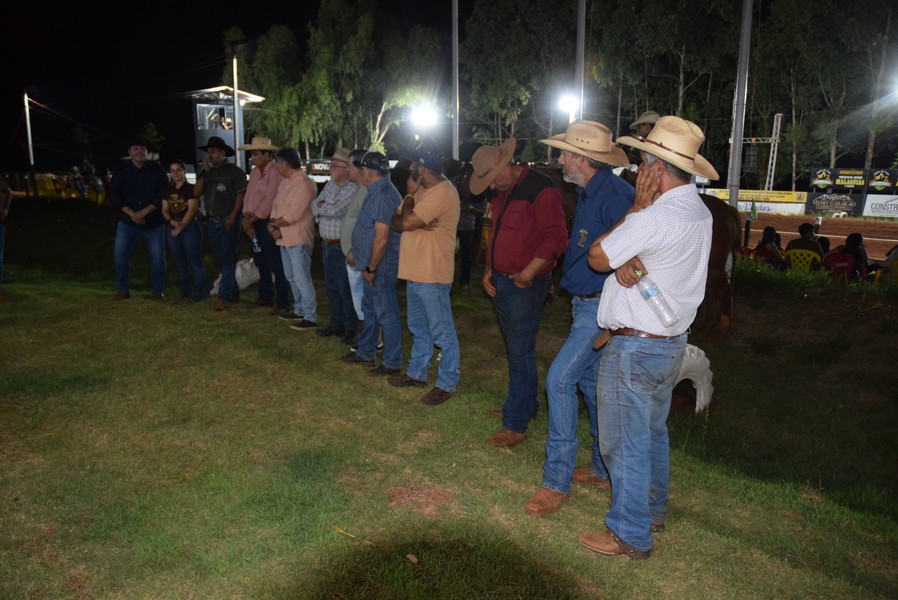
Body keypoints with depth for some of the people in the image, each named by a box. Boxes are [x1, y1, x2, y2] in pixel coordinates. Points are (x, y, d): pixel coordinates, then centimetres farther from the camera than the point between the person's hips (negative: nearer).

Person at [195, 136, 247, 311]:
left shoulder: (234, 171, -5)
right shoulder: (207, 172, 14)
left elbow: (241, 194, -11)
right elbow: (196, 193, 7)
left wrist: (232, 217, -17)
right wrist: (203, 174, -4)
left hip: (228, 222, -7)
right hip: (213, 222, 7)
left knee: (227, 260, -7)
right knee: (221, 260, 11)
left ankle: (223, 297, -7)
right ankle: (233, 293, 20)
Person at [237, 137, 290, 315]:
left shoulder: (275, 172, -14)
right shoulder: (254, 172, 13)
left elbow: (269, 201, -19)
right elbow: (248, 197, 11)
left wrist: (251, 220, -14)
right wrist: (247, 220, -1)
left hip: (268, 222, -9)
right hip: (254, 223, 9)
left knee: (276, 264, -5)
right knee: (261, 261, 18)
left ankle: (282, 302, 1)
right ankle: (265, 296, 31)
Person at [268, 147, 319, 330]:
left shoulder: (304, 184, -18)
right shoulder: (284, 181, 12)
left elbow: (293, 214, -23)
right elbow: (276, 205, 11)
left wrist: (274, 224, -9)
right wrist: (274, 226, -6)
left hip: (298, 238, -10)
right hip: (284, 237, 10)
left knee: (302, 278, -7)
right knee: (292, 277, 18)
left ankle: (310, 318, -1)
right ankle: (300, 310, 30)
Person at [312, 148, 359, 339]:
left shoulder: (353, 189, -15)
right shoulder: (329, 185, 11)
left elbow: (335, 211, -24)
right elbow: (315, 210, 8)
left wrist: (321, 207, -6)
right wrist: (326, 208, -11)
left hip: (342, 246, -8)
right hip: (326, 244, 8)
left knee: (345, 289, 1)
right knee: (332, 287, 15)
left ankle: (351, 328, 14)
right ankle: (336, 324, 28)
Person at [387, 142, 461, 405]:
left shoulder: (442, 193, -20)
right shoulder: (424, 189, 12)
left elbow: (406, 222, -23)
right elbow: (396, 222, 6)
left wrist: (409, 196, -6)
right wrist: (418, 223, -14)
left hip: (432, 275, -10)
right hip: (415, 272, 10)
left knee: (442, 334, 1)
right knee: (419, 329, 21)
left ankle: (447, 384, 11)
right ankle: (417, 373, 35)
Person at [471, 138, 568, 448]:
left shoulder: (540, 189, -16)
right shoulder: (502, 193, 13)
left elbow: (556, 238, -21)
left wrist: (529, 272, -22)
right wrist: (489, 268, 13)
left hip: (525, 285, -9)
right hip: (501, 283, 9)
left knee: (520, 354, -3)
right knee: (516, 350, 17)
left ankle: (515, 425, 5)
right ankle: (526, 405, 32)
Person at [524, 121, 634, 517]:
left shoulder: (615, 194, -19)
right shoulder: (588, 194, 12)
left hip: (601, 308, -11)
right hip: (585, 304, 11)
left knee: (560, 379, -13)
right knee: (589, 382, 17)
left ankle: (557, 480, -1)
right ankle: (604, 469, 32)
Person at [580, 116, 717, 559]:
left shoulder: (655, 217, -25)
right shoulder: (699, 212, 6)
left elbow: (596, 257, -13)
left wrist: (636, 207, -9)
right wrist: (626, 263, -16)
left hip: (635, 347, -10)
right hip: (671, 341, 10)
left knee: (625, 442, 3)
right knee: (653, 431, 23)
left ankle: (630, 535, 16)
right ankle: (653, 509, 40)